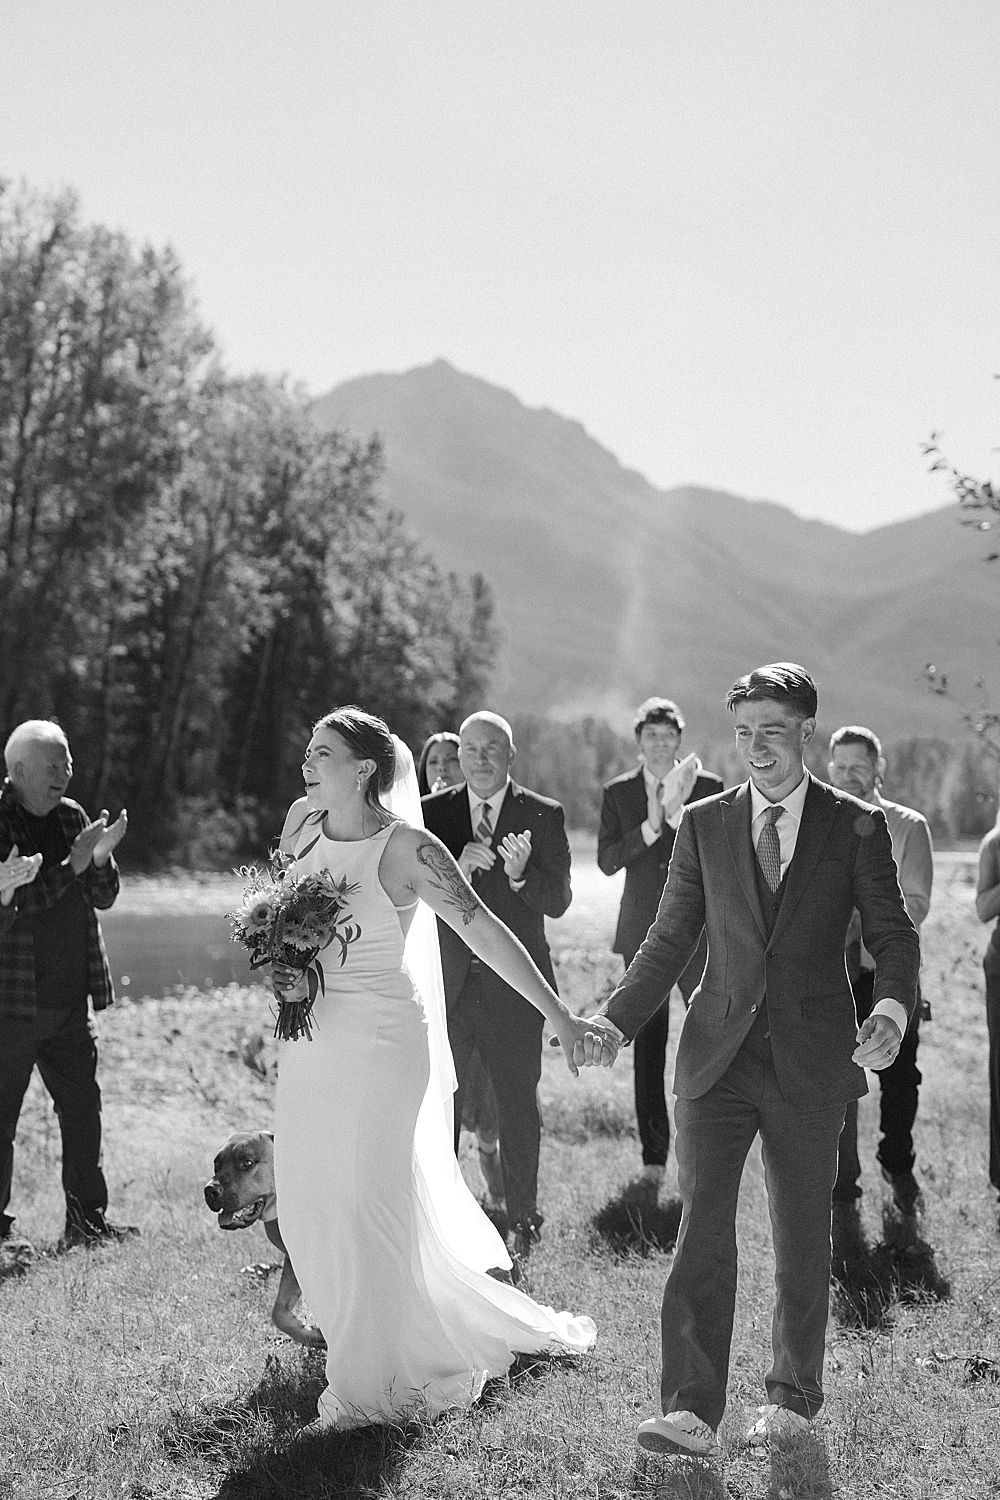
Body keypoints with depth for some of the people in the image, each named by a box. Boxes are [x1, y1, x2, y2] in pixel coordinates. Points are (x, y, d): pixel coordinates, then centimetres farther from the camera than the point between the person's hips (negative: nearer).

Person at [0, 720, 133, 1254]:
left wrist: (100, 858, -10)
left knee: (82, 1108, 12)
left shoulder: (71, 815, 10)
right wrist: (73, 865, -23)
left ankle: (87, 1218, 22)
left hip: (71, 1000, 7)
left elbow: (103, 897, 10)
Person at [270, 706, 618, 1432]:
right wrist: (280, 971, -6)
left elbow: (483, 930, -17)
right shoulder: (303, 824, 2)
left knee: (369, 1204, 0)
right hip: (311, 1039, 6)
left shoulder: (405, 846, -15)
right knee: (311, 1203, 11)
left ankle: (373, 1385, 17)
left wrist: (561, 1018, -20)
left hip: (381, 1040, -6)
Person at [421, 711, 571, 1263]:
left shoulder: (544, 816, -1)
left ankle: (523, 1218, 21)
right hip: (445, 981, 2)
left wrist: (520, 874, -26)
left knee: (518, 1103, 7)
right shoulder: (432, 814, 4)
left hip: (512, 983, -1)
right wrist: (456, 869, -21)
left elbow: (557, 902, -6)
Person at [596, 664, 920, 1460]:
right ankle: (691, 1412, -4)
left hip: (812, 1064, -1)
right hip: (718, 1057, 1)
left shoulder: (856, 826, 1)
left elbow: (892, 932, 1)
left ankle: (794, 1395, 27)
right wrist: (614, 1023, 0)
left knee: (802, 1240, 11)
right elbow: (670, 941, 9)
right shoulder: (703, 824, 6)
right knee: (701, 1229, -7)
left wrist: (892, 1009, -18)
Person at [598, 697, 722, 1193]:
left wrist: (678, 814, -18)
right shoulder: (618, 793, 7)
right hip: (644, 933, 1)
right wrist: (651, 826, -16)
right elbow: (607, 860, -3)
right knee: (647, 1049, 2)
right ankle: (653, 1158, 8)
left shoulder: (708, 788, 3)